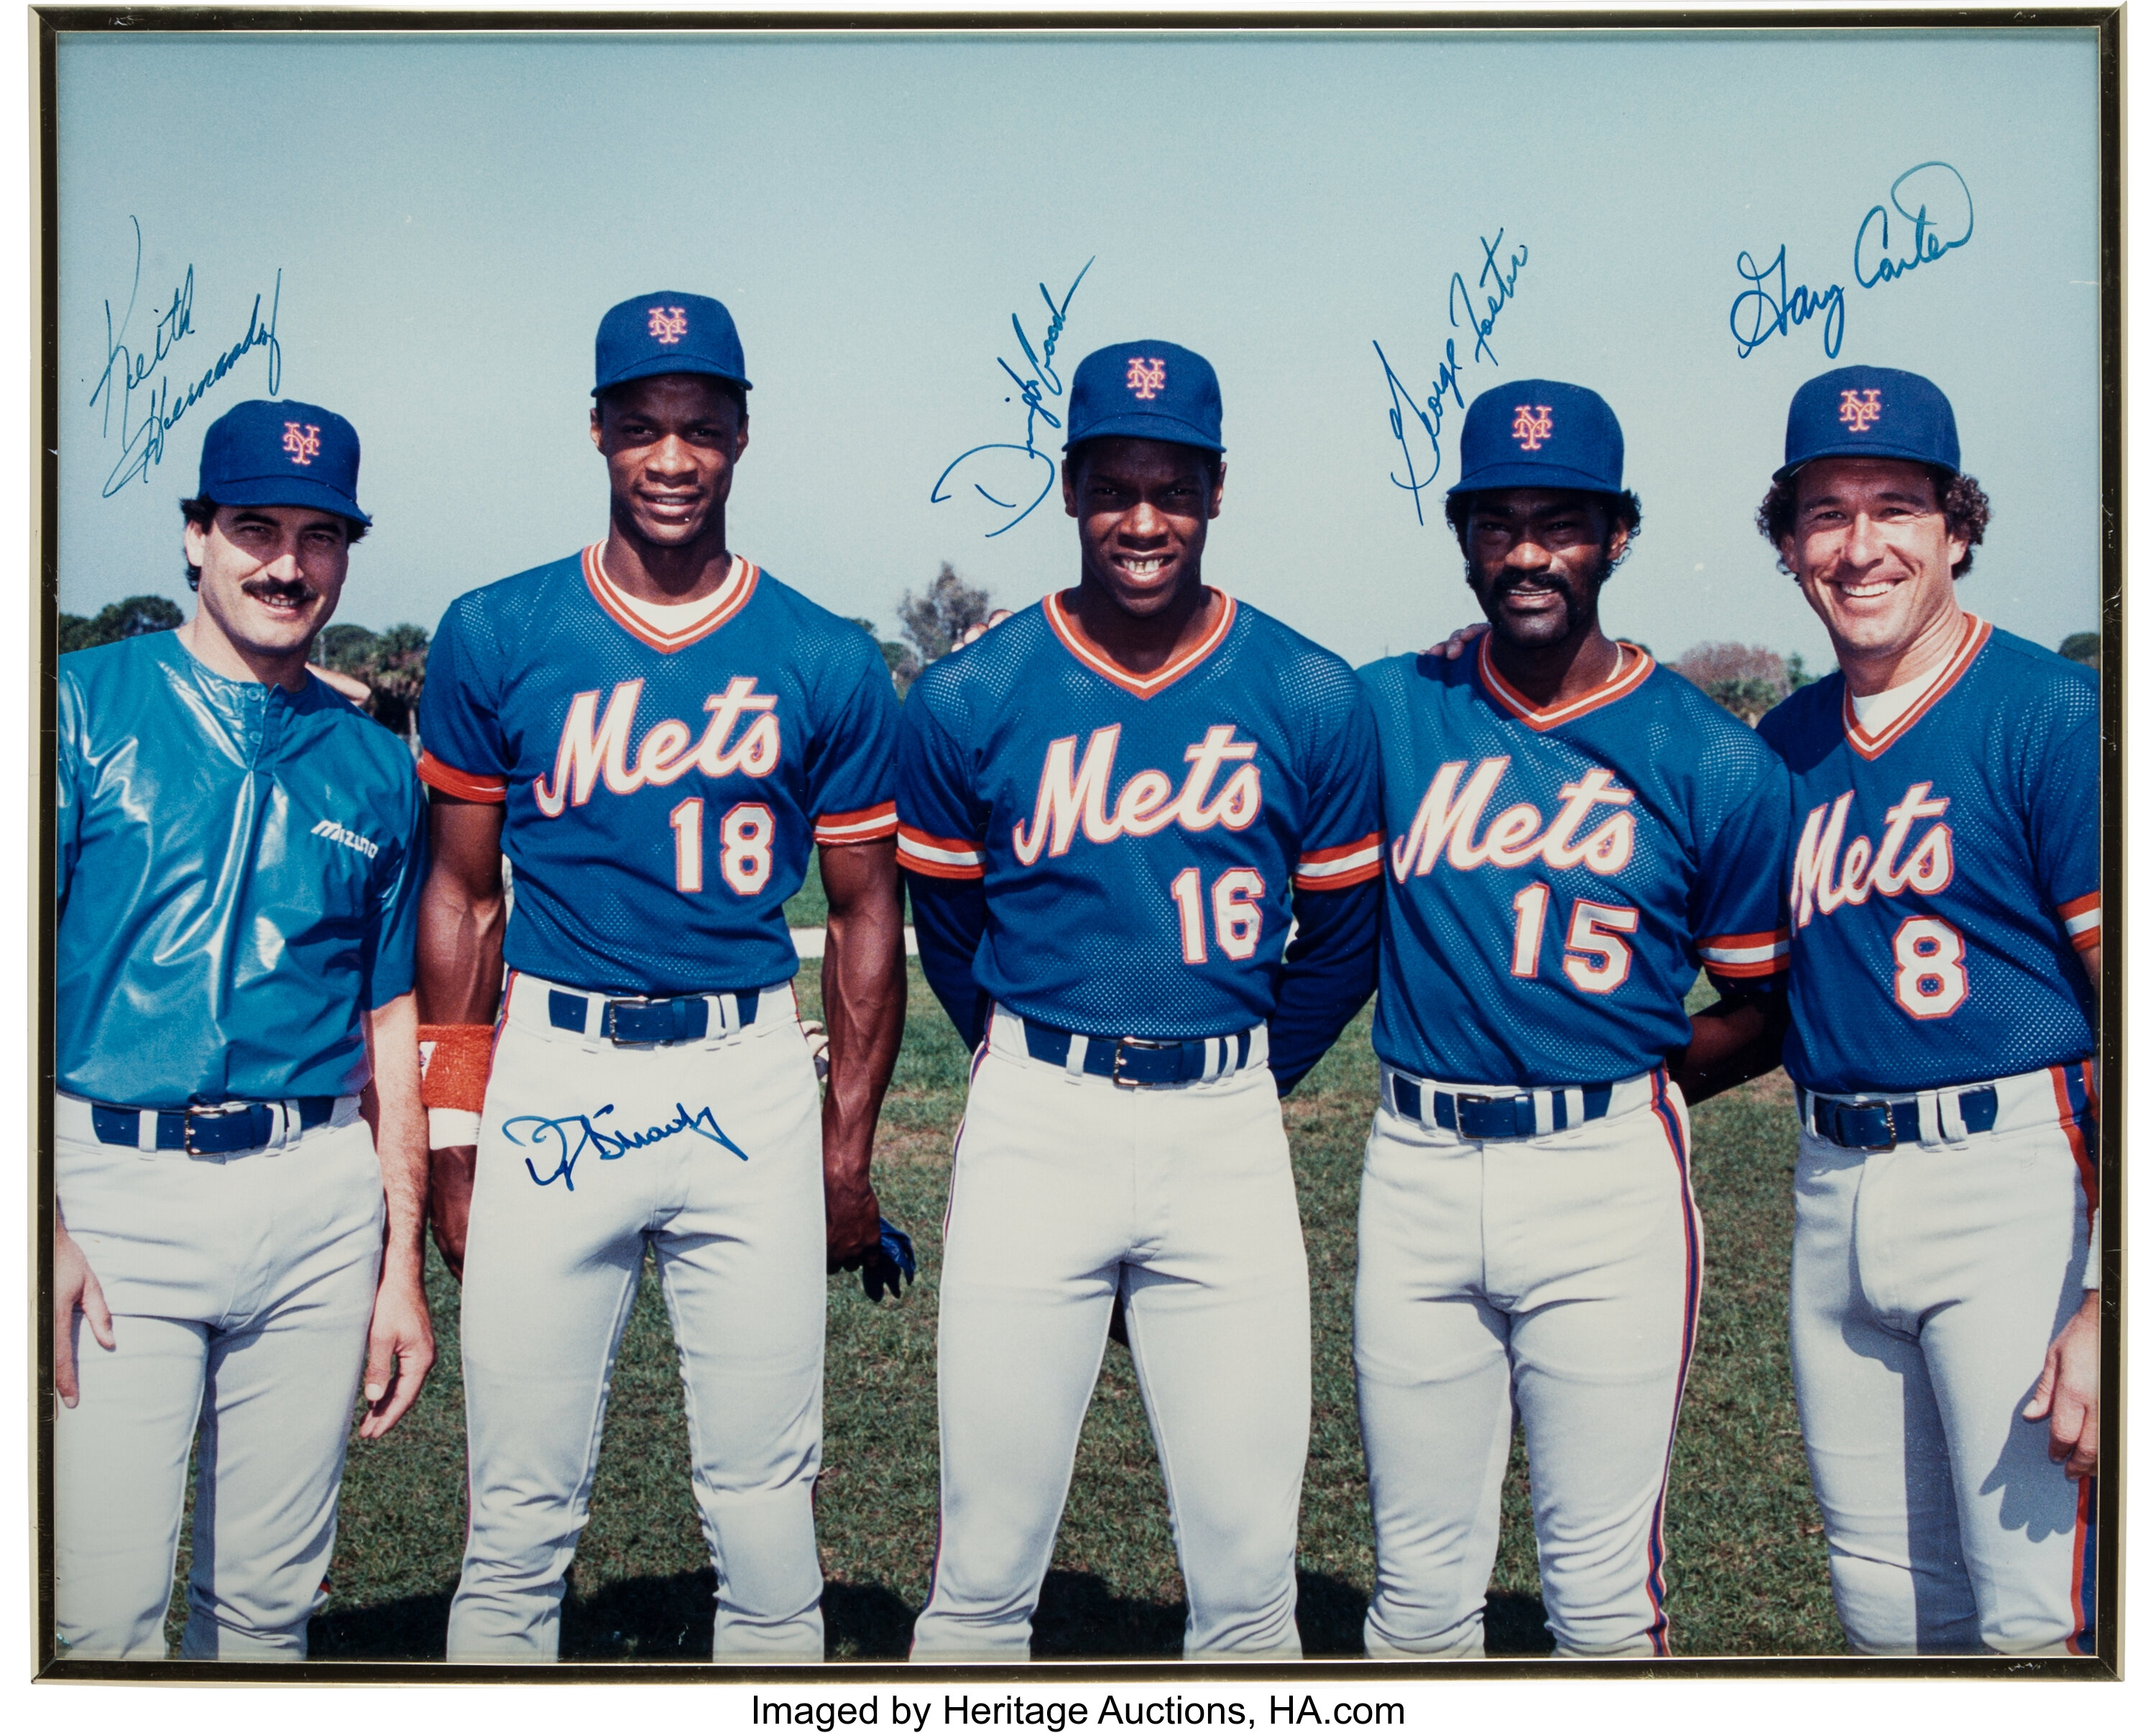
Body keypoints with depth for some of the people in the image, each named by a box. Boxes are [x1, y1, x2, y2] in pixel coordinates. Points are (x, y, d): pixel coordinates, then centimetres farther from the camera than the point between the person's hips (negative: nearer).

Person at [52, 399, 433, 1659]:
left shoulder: (377, 767, 12)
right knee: (105, 1609, -8)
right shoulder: (86, 708, 2)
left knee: (273, 1597, 10)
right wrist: (41, 1223, -13)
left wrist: (404, 1264, 10)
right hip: (118, 1185, -3)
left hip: (321, 1197, 3)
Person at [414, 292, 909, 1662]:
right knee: (521, 1517, 6)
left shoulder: (827, 663, 3)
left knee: (765, 1501, 7)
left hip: (749, 1074, 0)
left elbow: (865, 914, 9)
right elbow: (462, 895, 8)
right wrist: (455, 1140, 4)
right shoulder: (497, 637, 3)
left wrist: (848, 1151, 6)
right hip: (552, 1072, 0)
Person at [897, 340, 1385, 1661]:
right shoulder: (971, 699, -1)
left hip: (1228, 1131, 1)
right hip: (1035, 1121, 0)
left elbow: (1344, 941, 11)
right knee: (985, 1567, 4)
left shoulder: (1312, 701, 0)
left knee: (1249, 1564, 5)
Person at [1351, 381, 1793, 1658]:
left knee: (1604, 1594, 3)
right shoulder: (1387, 712, 5)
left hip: (1610, 1180, -2)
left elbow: (1764, 1010, 7)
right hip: (1418, 1169, 2)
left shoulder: (1716, 763, -1)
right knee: (1420, 1587, 11)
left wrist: (1627, 1089, -1)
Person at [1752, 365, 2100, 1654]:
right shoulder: (1783, 747, 11)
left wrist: (2113, 1304, -19)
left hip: (2014, 1177, -6)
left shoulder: (2052, 713, -8)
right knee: (1889, 1607, 15)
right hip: (1835, 1194, 6)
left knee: (2041, 1620, -6)